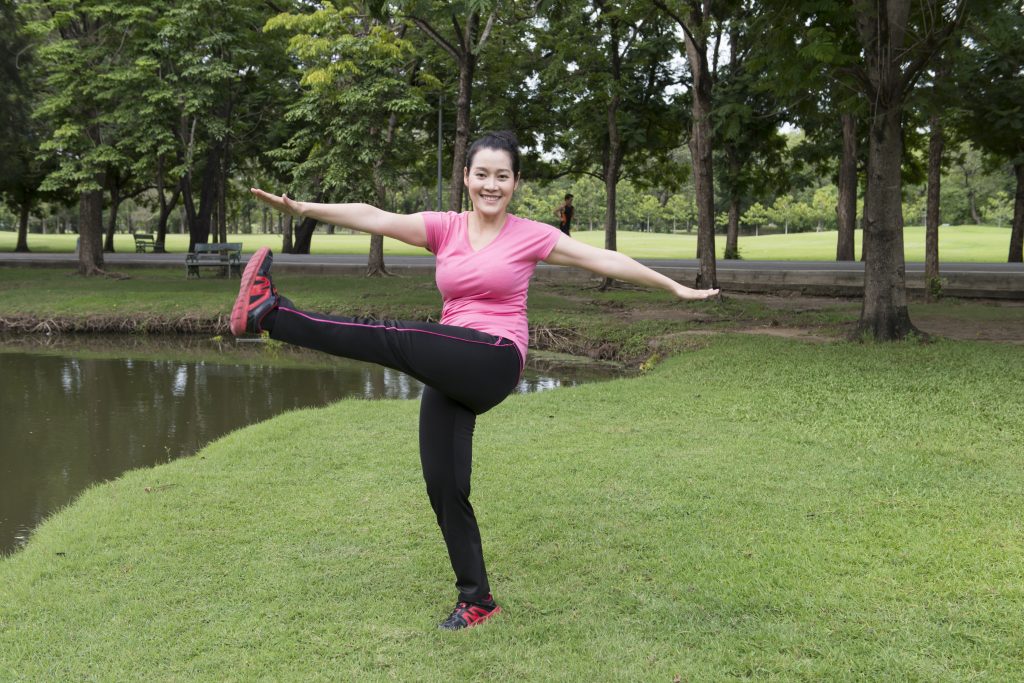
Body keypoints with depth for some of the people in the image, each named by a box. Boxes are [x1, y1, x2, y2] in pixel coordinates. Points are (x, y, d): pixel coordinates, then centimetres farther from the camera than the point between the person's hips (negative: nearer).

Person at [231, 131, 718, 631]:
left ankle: (271, 314, -17)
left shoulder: (530, 236, 4)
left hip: (493, 363, -5)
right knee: (443, 488, 2)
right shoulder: (444, 229, 11)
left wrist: (675, 288, 12)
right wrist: (302, 208, -13)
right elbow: (375, 218, -1)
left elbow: (604, 260, 8)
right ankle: (476, 600, 16)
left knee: (389, 339, -25)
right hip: (450, 378, 5)